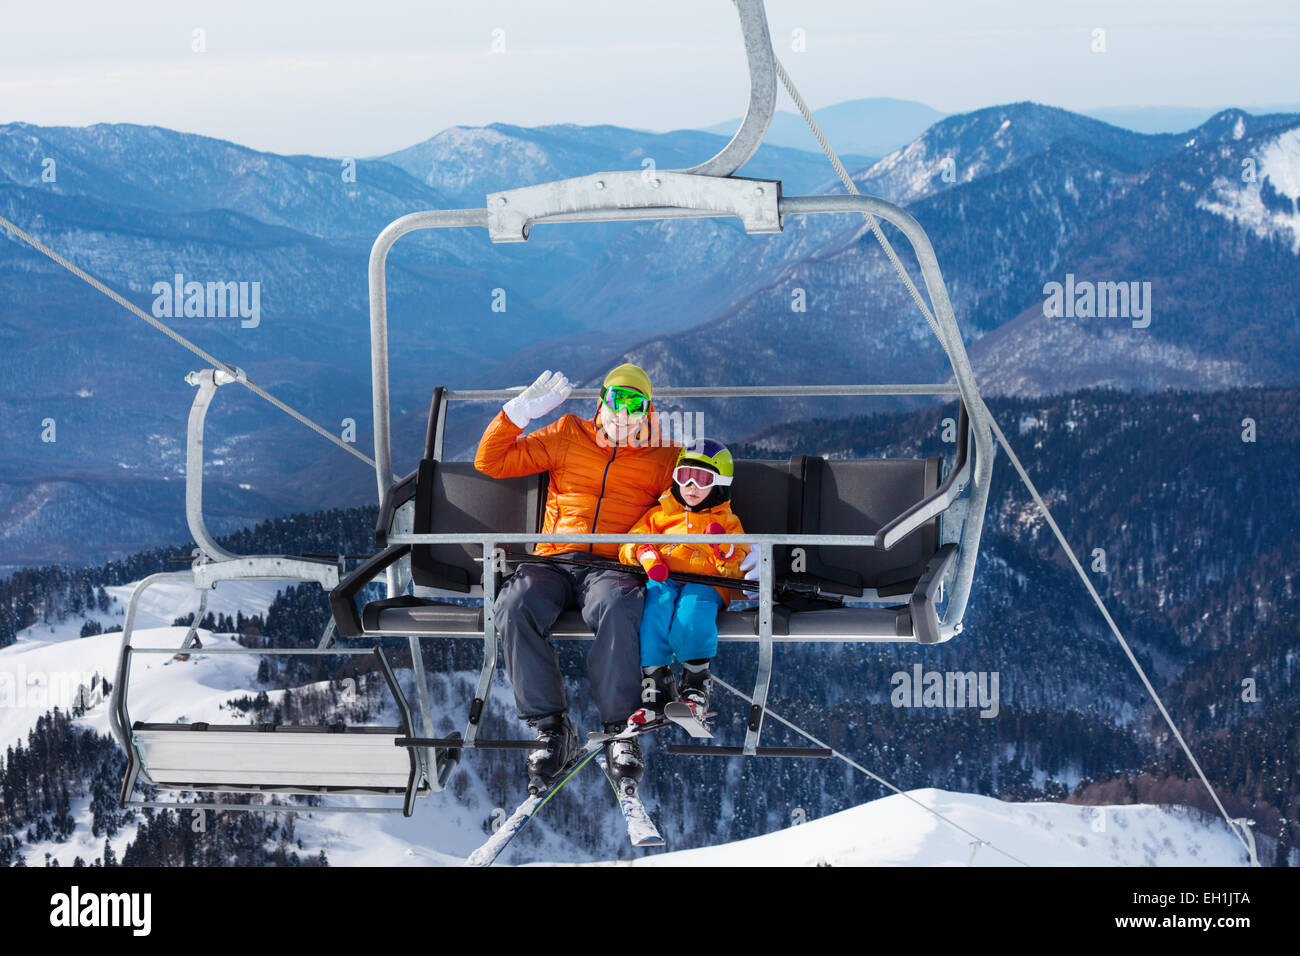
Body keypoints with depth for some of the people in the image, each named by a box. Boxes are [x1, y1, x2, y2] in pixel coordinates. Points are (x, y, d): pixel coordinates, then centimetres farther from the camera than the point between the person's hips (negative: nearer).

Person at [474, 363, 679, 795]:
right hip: (553, 561, 2)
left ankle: (619, 729, -28)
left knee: (619, 607, -39)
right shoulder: (567, 436, 21)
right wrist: (519, 411, 9)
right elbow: (491, 462, 18)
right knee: (515, 606, -33)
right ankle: (551, 727, -24)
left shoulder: (663, 457, 19)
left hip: (615, 566, -2)